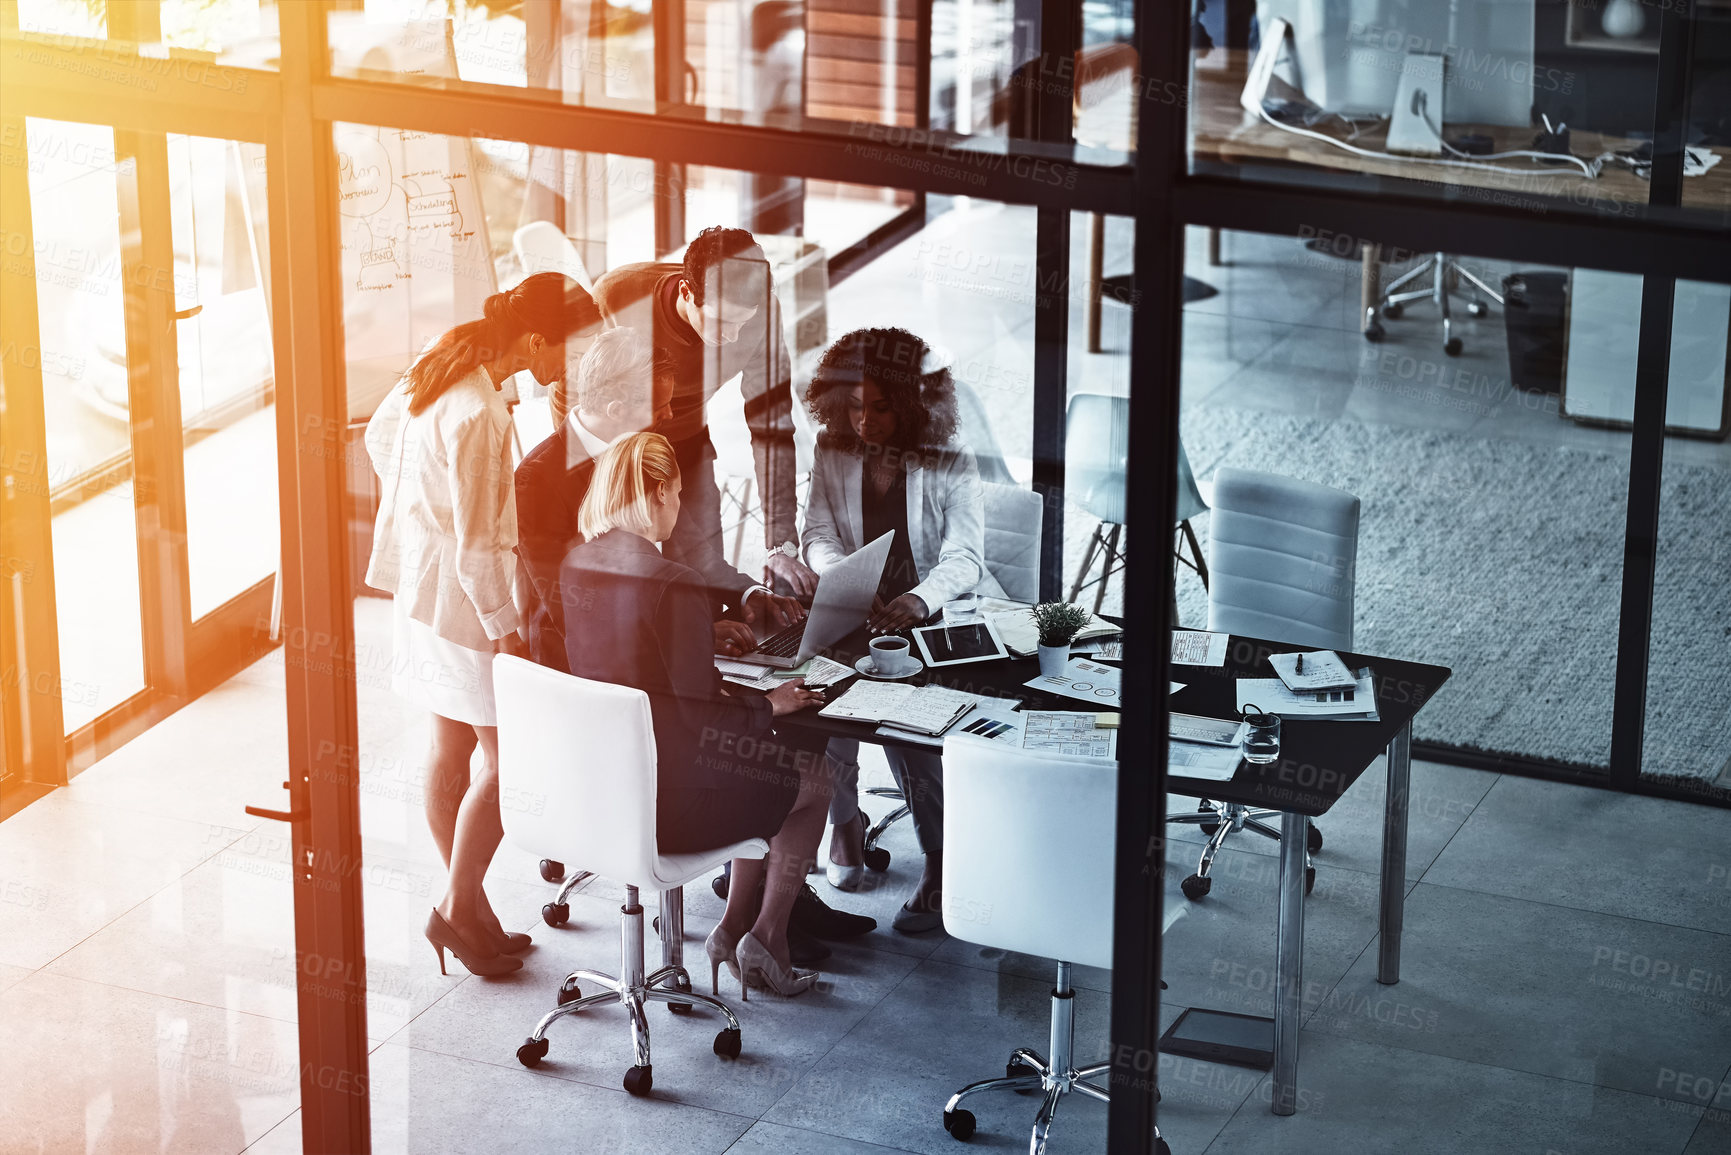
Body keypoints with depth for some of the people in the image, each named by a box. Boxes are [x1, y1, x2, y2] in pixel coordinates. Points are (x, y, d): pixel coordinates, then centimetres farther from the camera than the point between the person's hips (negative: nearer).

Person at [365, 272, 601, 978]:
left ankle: (467, 904, 25)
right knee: (506, 756, -1)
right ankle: (458, 907, 8)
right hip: (460, 596, -10)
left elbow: (379, 433, 19)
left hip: (422, 587, 10)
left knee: (452, 744, 16)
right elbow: (475, 542, -24)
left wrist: (409, 502, 28)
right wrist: (505, 628, -18)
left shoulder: (438, 368, 1)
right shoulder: (478, 416, -27)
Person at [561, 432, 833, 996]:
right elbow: (701, 716, -20)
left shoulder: (575, 566, -1)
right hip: (666, 800, -8)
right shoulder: (674, 586, -25)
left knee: (766, 759, 28)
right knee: (812, 779, 16)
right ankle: (766, 937, 25)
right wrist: (768, 705, -2)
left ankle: (734, 927, 29)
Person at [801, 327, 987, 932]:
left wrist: (919, 599, -37)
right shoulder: (833, 453, 6)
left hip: (930, 617, -3)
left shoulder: (950, 463, -5)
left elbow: (965, 556, -16)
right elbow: (818, 534, 1)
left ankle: (941, 864, -19)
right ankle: (845, 822, -2)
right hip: (852, 616, 3)